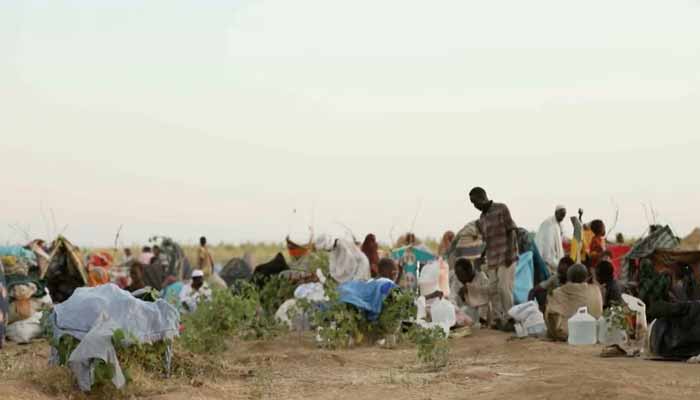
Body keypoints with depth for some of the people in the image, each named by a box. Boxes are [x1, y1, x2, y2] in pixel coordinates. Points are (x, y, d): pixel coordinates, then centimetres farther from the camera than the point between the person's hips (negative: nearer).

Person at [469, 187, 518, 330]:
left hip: (506, 256, -6)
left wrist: (509, 253, -15)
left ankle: (508, 320, -5)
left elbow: (511, 231, -6)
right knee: (493, 290, 2)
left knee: (504, 288, -11)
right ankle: (496, 320, 8)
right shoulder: (482, 219, 16)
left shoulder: (501, 209, -2)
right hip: (492, 258, 6)